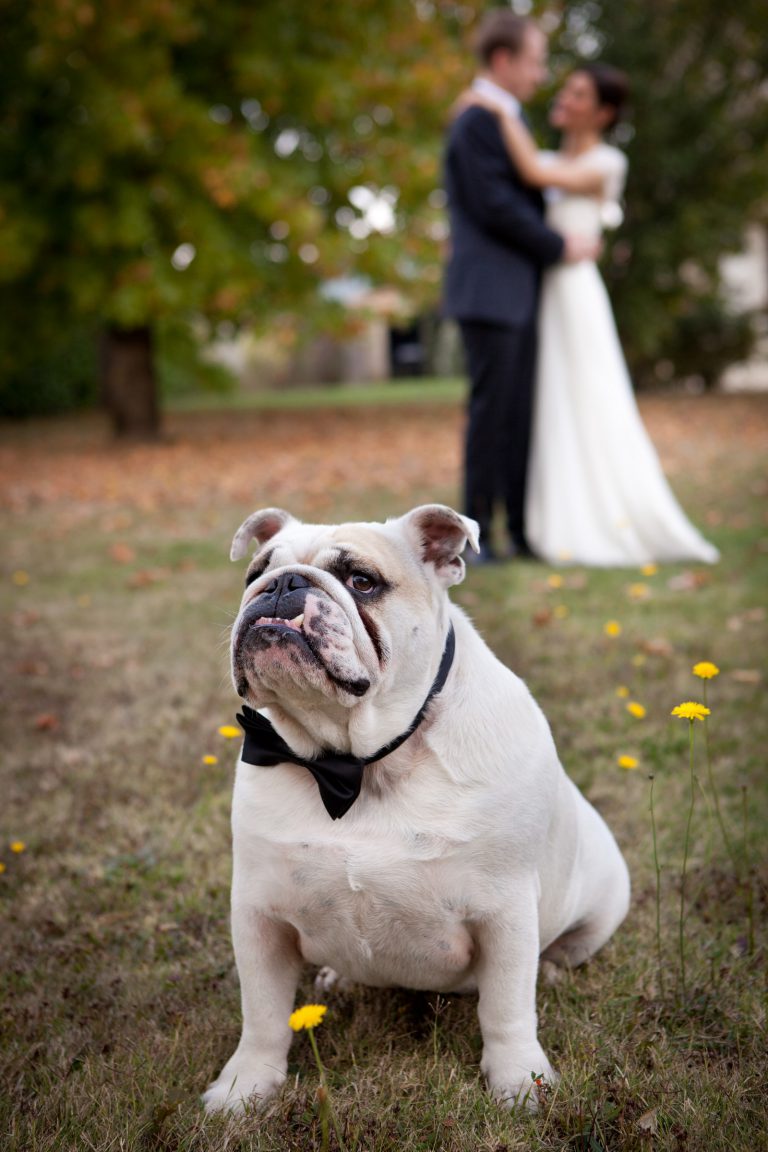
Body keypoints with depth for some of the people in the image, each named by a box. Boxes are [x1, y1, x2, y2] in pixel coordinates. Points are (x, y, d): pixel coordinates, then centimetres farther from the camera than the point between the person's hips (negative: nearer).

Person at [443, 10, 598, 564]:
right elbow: (494, 207, -16)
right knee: (492, 410, -8)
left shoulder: (505, 120, 21)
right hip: (489, 292, -9)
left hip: (518, 294, 9)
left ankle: (523, 531, 11)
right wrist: (559, 247, -9)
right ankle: (476, 533, -1)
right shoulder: (477, 122, -10)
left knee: (522, 413, 7)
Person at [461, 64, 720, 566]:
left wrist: (502, 112, -12)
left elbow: (535, 173, -21)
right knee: (547, 413, 5)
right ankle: (563, 525, 9)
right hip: (535, 298, 7)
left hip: (573, 294, -7)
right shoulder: (550, 161, 16)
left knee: (589, 410, -5)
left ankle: (610, 524, 1)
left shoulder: (606, 164, -6)